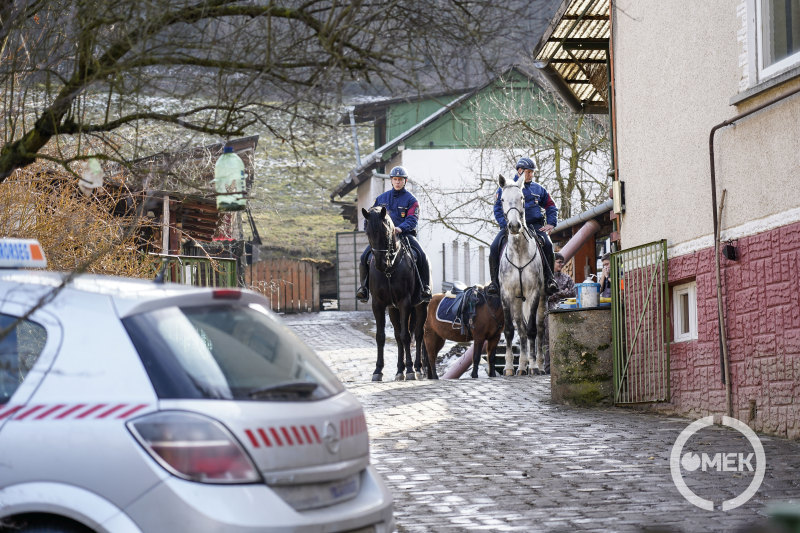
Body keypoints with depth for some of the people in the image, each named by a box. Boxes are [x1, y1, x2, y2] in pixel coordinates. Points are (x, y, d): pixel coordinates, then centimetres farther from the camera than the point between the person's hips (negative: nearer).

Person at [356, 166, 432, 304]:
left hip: (405, 234, -2)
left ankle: (425, 287, -16)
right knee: (365, 256, -16)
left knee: (422, 256, -27)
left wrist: (400, 228, -29)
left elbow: (412, 219, -9)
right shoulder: (382, 198, 15)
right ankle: (364, 287, -2)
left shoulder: (411, 200, 4)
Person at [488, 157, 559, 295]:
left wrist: (550, 224, 7)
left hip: (534, 225, 1)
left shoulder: (538, 189, 17)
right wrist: (506, 225, -13)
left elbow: (550, 206, 24)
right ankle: (495, 281, -12)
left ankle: (549, 280, -18)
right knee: (495, 247, -23)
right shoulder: (505, 188, 8)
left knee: (547, 245, -26)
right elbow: (498, 209, 2)